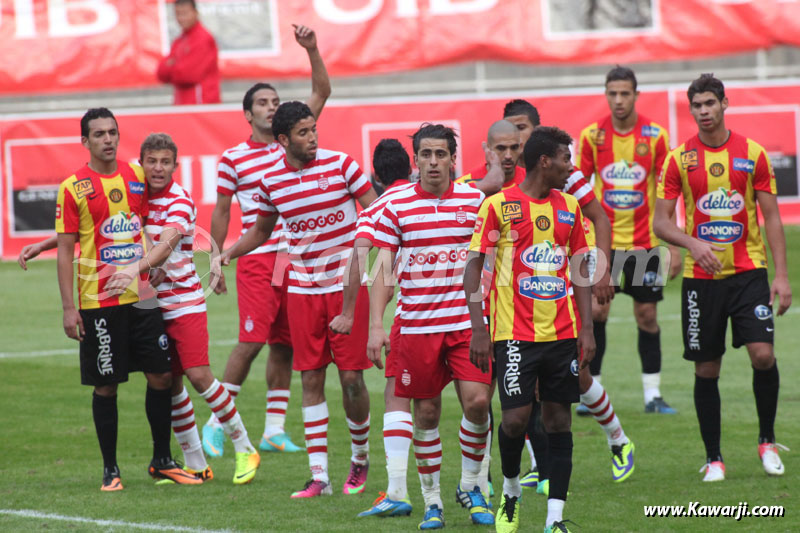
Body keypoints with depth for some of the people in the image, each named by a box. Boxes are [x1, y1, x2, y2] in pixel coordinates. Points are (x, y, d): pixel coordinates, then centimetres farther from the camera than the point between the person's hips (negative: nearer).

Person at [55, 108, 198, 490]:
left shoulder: (136, 175, 7)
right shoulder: (74, 187, -6)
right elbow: (65, 250, -5)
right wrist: (68, 307, -9)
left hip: (141, 296, 4)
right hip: (98, 301, -4)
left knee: (161, 375, 3)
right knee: (106, 386, 1)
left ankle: (162, 461, 16)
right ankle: (110, 469, 12)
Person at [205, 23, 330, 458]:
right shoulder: (233, 158, 2)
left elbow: (321, 93, 7)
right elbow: (221, 212, 7)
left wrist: (312, 51, -6)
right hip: (257, 259, -4)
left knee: (285, 345, 5)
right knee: (252, 340, -11)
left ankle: (274, 429, 11)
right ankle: (216, 423, -1)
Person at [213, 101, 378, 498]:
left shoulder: (340, 164, -6)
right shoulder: (271, 180, 3)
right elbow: (261, 230, 18)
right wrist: (229, 252, 2)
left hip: (347, 284, -2)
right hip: (302, 289, 3)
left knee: (351, 376, -4)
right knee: (310, 379, 0)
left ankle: (360, 457, 20)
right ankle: (319, 476, 2)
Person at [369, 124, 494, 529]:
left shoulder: (475, 201, 3)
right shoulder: (397, 207, 1)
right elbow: (382, 270, 1)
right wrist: (376, 326, -8)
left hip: (468, 323, 0)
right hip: (417, 325, 0)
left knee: (477, 401, -11)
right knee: (426, 412, 4)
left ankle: (470, 487, 10)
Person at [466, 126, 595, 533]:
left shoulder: (568, 207, 10)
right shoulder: (499, 205, -5)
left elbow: (580, 270, 15)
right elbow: (474, 265, -4)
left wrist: (586, 328, 8)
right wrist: (478, 328, -11)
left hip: (562, 332, 4)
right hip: (515, 332, -4)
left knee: (558, 419, 2)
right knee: (516, 416, -10)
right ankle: (511, 491, 18)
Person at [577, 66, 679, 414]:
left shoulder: (655, 136, -3)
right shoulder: (592, 135, -2)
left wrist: (673, 244, -2)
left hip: (644, 240, 0)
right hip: (602, 239, 0)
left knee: (646, 314, 3)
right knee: (596, 311, -5)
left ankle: (653, 395, 10)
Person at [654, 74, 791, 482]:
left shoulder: (752, 154, 2)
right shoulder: (679, 159, 1)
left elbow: (771, 217, 4)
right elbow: (661, 222, 1)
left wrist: (781, 275, -3)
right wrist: (693, 243, -19)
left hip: (748, 271, 0)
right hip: (701, 277, 1)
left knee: (763, 354, -14)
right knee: (706, 369, 2)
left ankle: (767, 440, 8)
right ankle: (713, 458, 14)